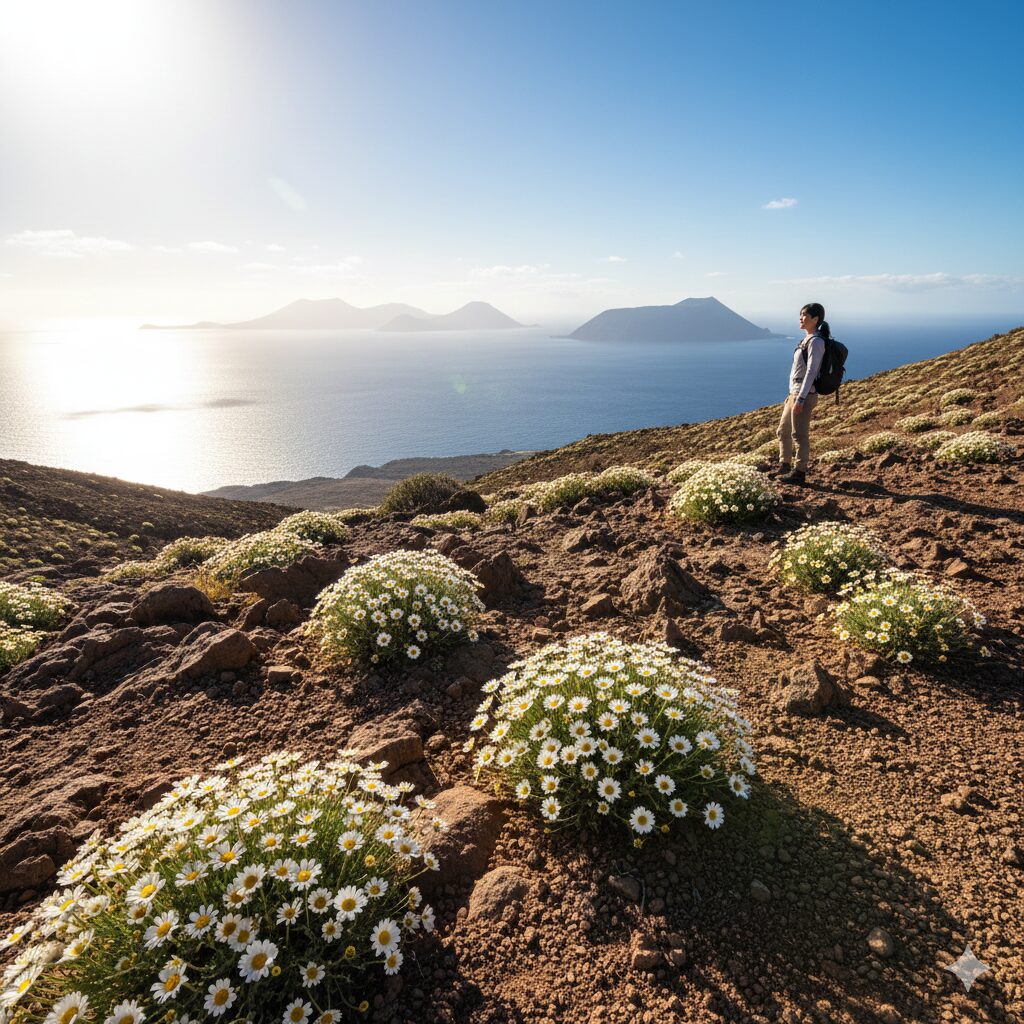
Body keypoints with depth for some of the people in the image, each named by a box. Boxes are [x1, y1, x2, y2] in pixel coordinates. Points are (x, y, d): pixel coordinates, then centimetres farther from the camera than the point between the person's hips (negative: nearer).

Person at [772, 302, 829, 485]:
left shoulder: (816, 342, -13)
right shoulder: (807, 339, 15)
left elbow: (811, 372, -19)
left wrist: (800, 399, -23)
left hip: (804, 395, -10)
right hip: (795, 393, 10)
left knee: (799, 435, -3)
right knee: (783, 431, 17)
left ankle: (799, 472, 5)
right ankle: (785, 466, 29)